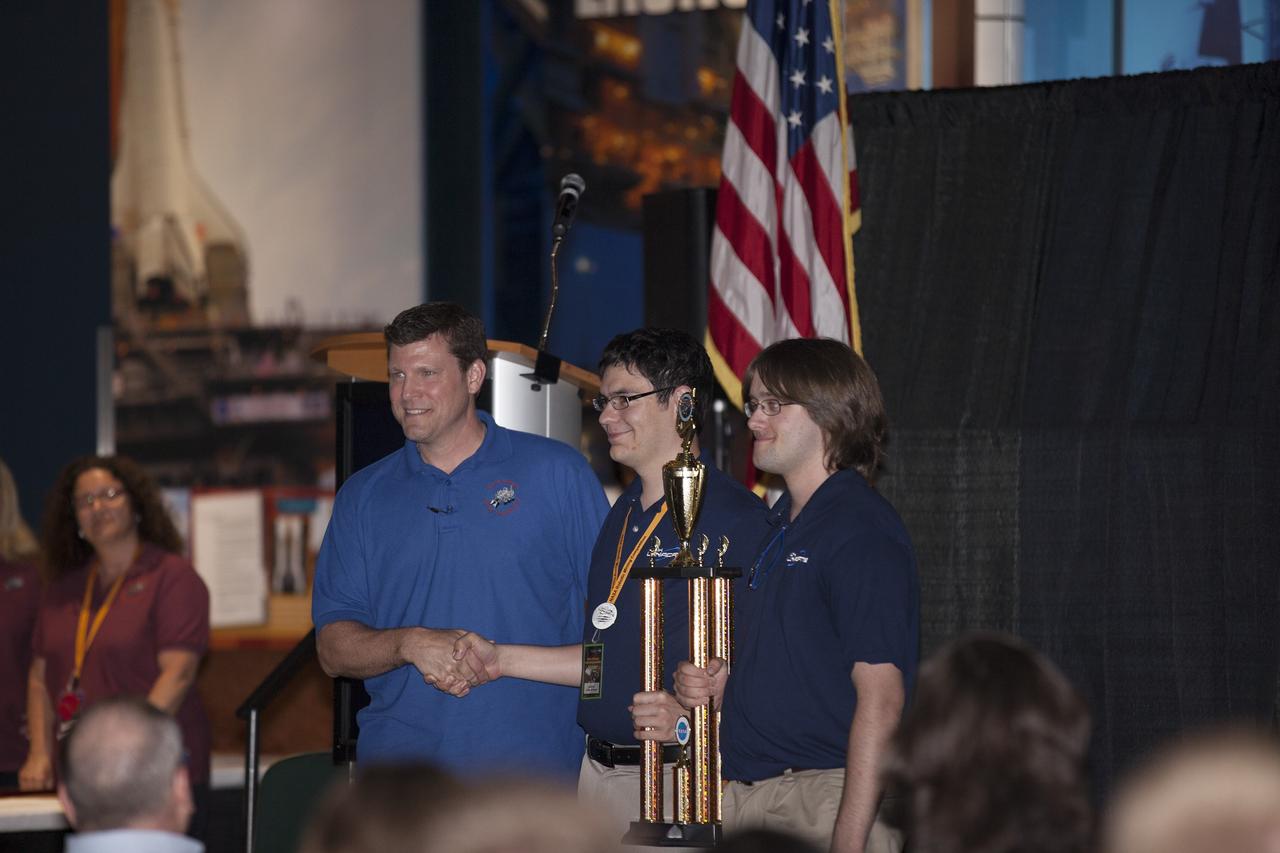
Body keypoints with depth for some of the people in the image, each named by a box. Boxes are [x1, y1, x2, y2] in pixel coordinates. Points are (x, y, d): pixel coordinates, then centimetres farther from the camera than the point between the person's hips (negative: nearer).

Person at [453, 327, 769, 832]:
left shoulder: (736, 518, -9)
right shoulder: (623, 515, 19)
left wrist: (692, 716, -30)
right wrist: (502, 660, 19)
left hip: (679, 777, -7)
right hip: (598, 771, 7)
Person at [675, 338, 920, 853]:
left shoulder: (861, 531, -12)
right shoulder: (781, 527, 16)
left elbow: (880, 696, -18)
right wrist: (719, 680, 6)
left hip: (828, 796, -9)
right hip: (747, 798, 9)